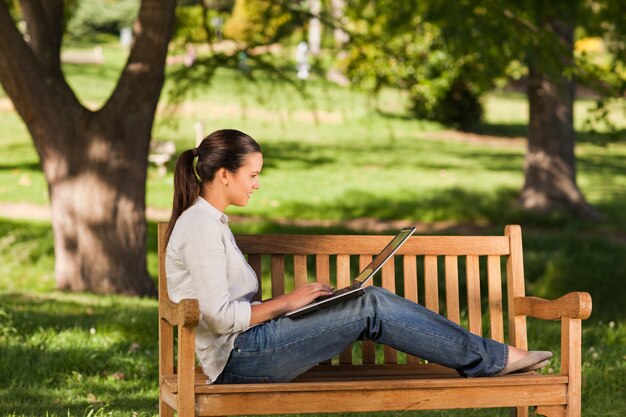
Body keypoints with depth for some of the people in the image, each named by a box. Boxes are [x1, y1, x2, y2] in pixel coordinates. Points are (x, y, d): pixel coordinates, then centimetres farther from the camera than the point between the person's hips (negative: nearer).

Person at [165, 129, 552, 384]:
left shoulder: (210, 221, 18)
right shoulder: (200, 227, -15)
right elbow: (220, 317, -22)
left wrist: (291, 301, 7)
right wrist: (286, 302, -11)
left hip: (244, 352, 10)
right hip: (238, 357, -10)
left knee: (371, 299, -1)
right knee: (370, 308, -13)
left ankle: (490, 355, -1)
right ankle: (492, 359, -4)